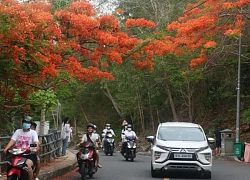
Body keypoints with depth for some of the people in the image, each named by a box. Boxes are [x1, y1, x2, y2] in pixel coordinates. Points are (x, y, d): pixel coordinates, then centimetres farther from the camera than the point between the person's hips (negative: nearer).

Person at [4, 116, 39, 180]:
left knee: (28, 164, -32)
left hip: (30, 154, -3)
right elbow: (12, 141, 2)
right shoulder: (18, 131, 14)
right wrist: (6, 148, -16)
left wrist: (35, 149, -33)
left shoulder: (33, 132, 5)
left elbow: (36, 143, -11)